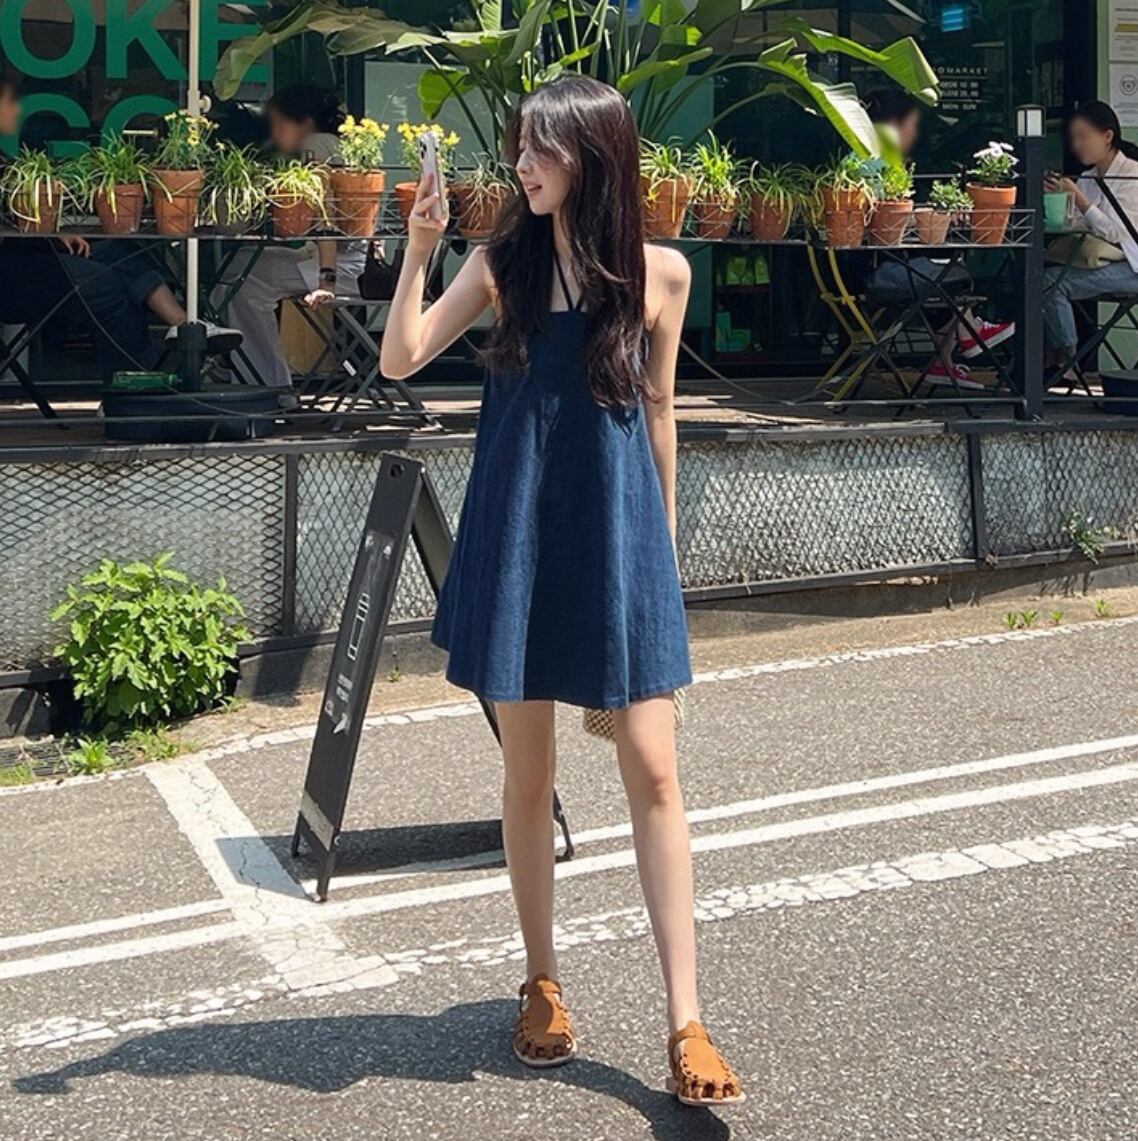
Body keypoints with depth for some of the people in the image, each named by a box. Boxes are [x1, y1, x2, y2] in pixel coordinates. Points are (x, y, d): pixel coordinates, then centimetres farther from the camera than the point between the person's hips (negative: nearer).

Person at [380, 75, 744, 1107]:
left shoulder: (660, 274, 0)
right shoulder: (502, 264, 1)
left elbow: (657, 410, 9)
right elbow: (400, 361, -5)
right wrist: (417, 253, -16)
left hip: (620, 538, -1)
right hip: (518, 538, 1)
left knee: (653, 772, -4)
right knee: (528, 771, 8)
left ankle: (686, 1023, 0)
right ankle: (542, 985, 25)